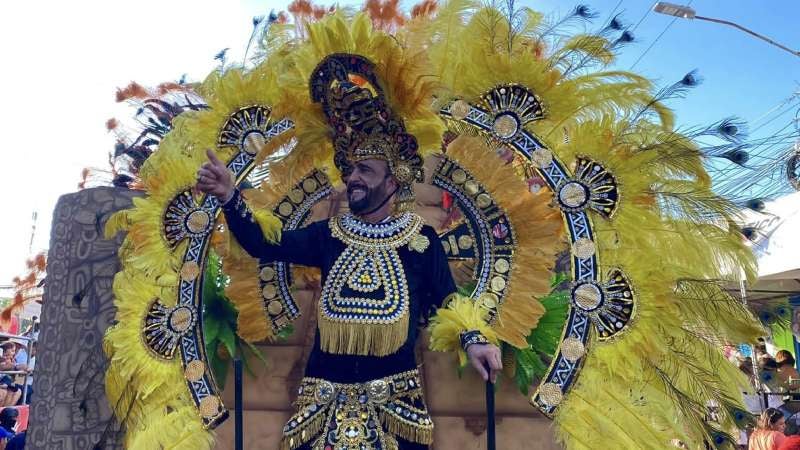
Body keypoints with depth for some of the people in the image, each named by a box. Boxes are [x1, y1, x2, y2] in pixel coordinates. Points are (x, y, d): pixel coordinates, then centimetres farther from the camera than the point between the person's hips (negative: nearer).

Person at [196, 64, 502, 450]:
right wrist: (229, 197, -15)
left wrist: (473, 341, -13)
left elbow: (447, 300, 2)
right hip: (326, 395, 2)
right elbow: (264, 245, -4)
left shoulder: (422, 239, -2)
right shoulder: (328, 234, 3)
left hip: (393, 398, -2)